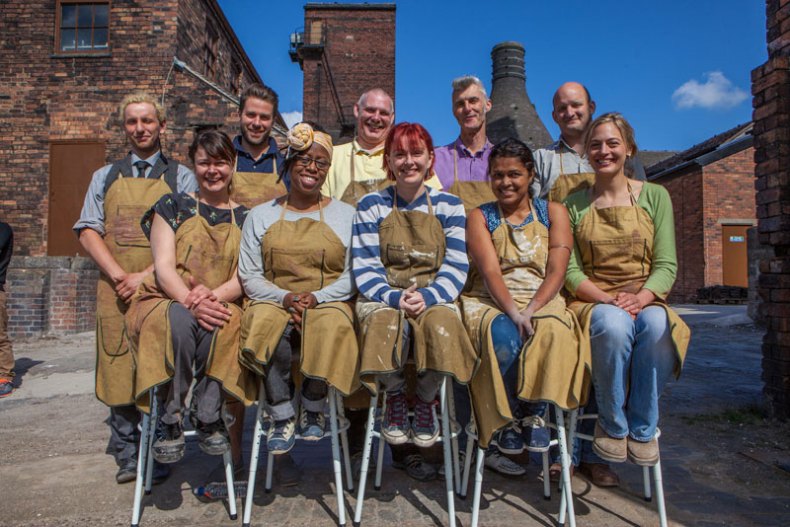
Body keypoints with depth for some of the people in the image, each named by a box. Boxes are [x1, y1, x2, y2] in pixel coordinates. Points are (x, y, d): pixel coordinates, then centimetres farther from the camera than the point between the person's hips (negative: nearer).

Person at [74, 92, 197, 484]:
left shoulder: (180, 177, 8)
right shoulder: (105, 177, 17)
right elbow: (87, 231, 7)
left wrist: (146, 275, -13)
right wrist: (119, 276, -8)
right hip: (115, 287, 3)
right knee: (119, 370, 3)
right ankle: (127, 456, 14)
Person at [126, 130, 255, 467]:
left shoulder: (245, 218, 13)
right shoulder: (173, 206, 10)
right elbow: (163, 267, -2)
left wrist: (214, 295, -20)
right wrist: (189, 300, -23)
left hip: (221, 306, 1)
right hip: (168, 301, 0)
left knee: (221, 323, -36)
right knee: (179, 319, -36)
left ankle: (208, 417, -22)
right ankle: (170, 420, -23)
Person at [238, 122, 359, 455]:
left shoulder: (345, 215, 12)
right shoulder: (261, 216, 15)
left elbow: (353, 275, 3)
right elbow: (249, 276, 6)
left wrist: (316, 297, -15)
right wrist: (284, 297, -13)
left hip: (328, 303, 0)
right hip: (274, 301, 1)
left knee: (332, 327, -35)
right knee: (271, 328, -34)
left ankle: (313, 409, -7)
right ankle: (282, 418, -14)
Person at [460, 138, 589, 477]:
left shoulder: (553, 213, 11)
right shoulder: (480, 217, 9)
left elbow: (556, 271, -2)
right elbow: (489, 271, -7)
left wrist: (531, 310, -20)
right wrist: (513, 312, -25)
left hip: (542, 301, 1)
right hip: (491, 303, 0)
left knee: (552, 331, -33)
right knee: (503, 334, -34)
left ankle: (535, 413, -20)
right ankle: (505, 424, -22)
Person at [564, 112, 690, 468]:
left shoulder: (654, 196, 10)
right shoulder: (574, 204, 8)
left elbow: (666, 265, 2)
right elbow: (570, 270, 0)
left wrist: (640, 298, -19)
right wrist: (609, 299, -19)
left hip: (646, 300, 1)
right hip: (593, 302, -1)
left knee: (657, 324, -34)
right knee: (614, 324, -35)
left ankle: (642, 427, -15)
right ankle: (611, 423, -13)